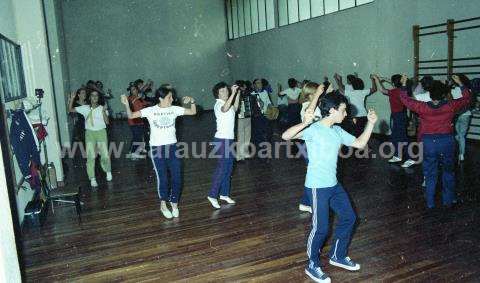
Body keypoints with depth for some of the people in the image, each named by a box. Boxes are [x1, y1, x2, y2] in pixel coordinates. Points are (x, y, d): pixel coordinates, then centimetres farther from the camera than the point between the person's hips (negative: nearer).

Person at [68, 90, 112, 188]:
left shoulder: (102, 108, 3)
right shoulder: (85, 108, 5)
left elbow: (107, 122, -4)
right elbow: (71, 109, 2)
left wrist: (104, 112, -17)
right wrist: (72, 98, -10)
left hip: (101, 132, 0)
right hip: (89, 133, 0)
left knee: (105, 155, -2)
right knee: (90, 156, -5)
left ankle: (108, 171, 27)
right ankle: (92, 179, 3)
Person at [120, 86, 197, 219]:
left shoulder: (174, 109, 1)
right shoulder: (150, 110, -6)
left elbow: (193, 112, 5)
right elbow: (131, 115, -7)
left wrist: (192, 101, -12)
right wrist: (126, 104, -23)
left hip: (172, 146, 3)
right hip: (157, 148, -3)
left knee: (177, 178, 4)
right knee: (162, 178, 3)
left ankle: (174, 203, 26)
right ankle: (163, 204, 25)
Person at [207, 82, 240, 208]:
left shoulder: (227, 103, 12)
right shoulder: (218, 104, -14)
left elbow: (234, 108, 30)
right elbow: (225, 109, -37)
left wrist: (237, 93, 20)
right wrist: (233, 93, -37)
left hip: (229, 139, 9)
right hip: (222, 140, -9)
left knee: (229, 167, 12)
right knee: (222, 167, -9)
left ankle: (224, 193, 22)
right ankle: (213, 195, -1)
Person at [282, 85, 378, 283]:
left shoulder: (337, 131, 9)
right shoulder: (313, 129, -17)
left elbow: (360, 143, 16)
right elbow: (286, 136, -30)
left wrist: (370, 123, 7)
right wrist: (305, 123, -46)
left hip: (334, 185, 9)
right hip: (317, 187, -9)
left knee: (349, 217, 18)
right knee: (320, 228, -1)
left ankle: (338, 256, 37)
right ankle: (312, 266, 21)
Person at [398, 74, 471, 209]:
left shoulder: (422, 107, -10)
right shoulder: (451, 106, -8)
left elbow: (405, 99, 3)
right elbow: (466, 98, 10)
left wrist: (404, 84, 15)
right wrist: (460, 84, 21)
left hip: (428, 142, 0)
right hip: (446, 141, 1)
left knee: (430, 174, 12)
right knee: (448, 172, 20)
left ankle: (430, 203, 20)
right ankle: (448, 200, 30)